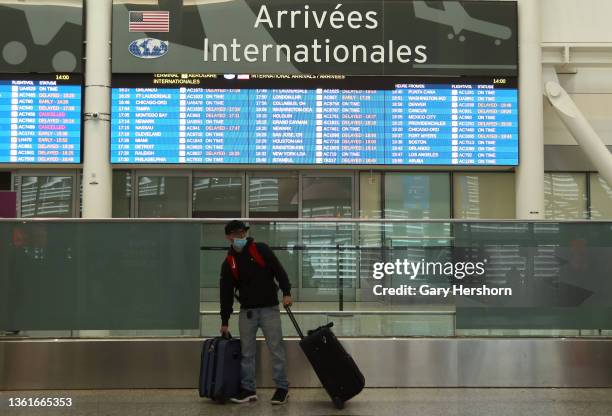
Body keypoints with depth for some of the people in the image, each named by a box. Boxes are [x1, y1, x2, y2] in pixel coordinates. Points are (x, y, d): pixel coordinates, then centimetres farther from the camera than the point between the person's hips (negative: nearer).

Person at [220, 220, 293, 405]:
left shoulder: (260, 249, -2)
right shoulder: (228, 263, 5)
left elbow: (279, 270, -2)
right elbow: (226, 293, 7)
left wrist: (286, 293, -13)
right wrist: (225, 322, 8)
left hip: (269, 308, -3)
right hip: (246, 312, 3)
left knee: (276, 348, -2)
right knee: (246, 352, 6)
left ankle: (282, 388, 6)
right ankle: (248, 389, 16)